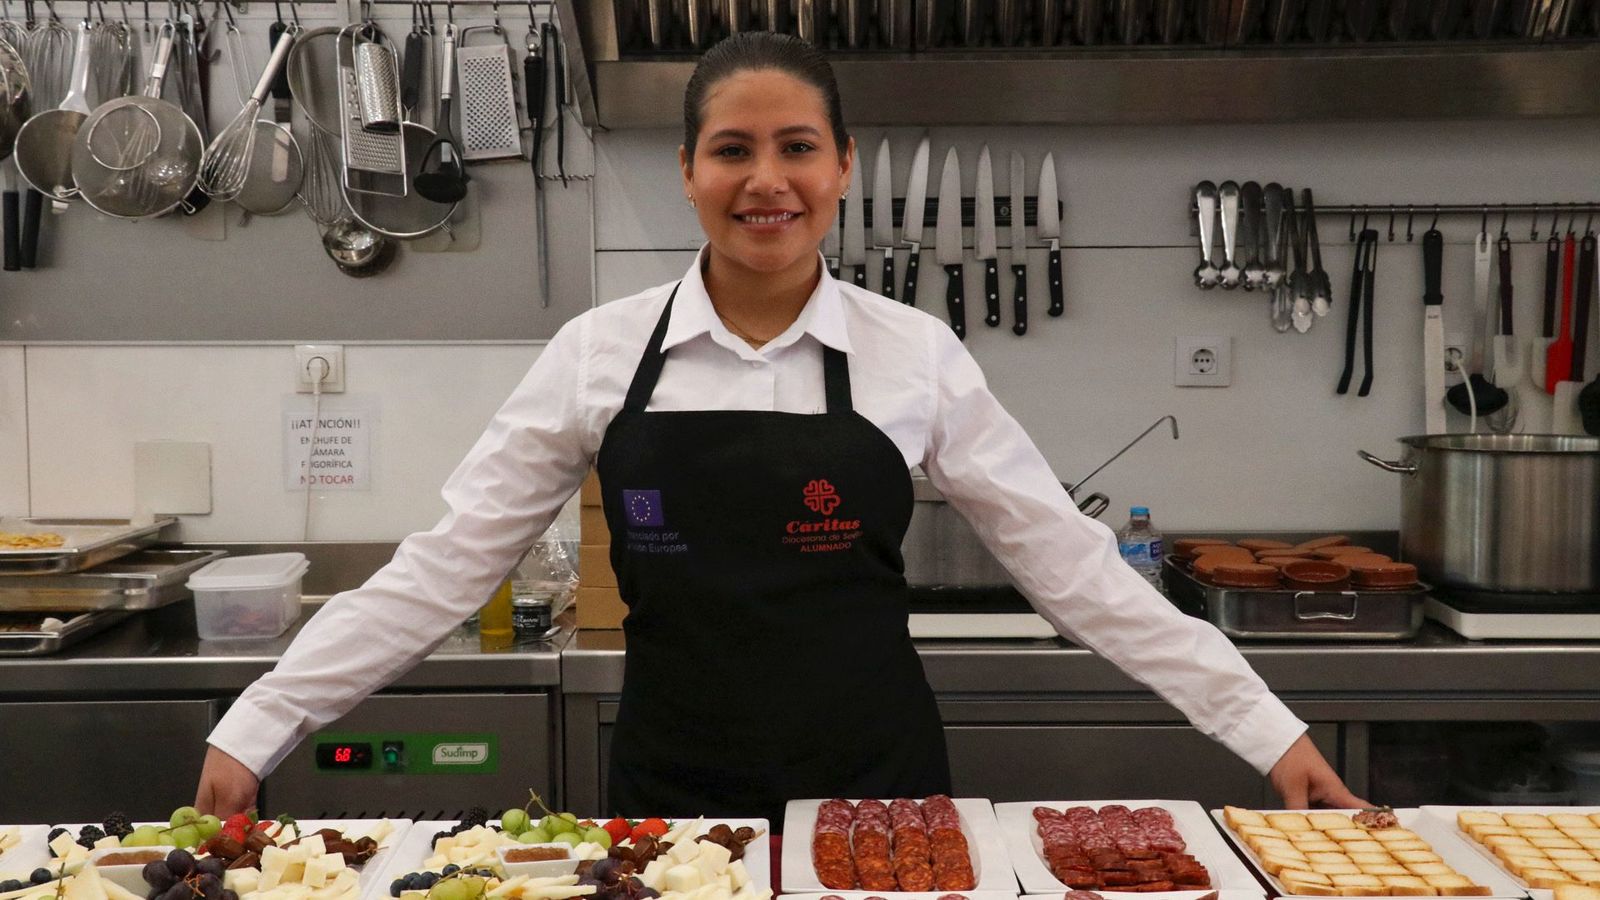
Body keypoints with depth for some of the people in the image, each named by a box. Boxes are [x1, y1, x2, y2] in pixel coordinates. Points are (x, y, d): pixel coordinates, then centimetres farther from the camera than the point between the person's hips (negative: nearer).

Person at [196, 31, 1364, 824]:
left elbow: (1072, 565, -1)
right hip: (672, 795, 1)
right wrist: (254, 730, -6)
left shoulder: (915, 354, -4)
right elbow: (444, 568, -2)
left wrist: (1267, 730, -3)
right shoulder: (601, 353, -4)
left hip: (877, 788, 0)